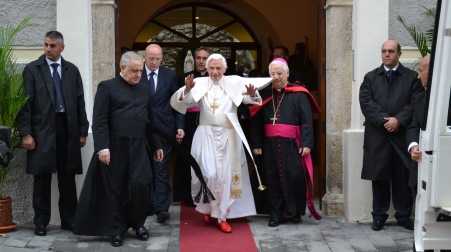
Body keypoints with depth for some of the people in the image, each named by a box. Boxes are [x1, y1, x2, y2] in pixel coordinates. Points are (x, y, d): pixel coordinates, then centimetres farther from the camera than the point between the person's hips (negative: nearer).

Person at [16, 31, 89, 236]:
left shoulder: (72, 70, 9)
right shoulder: (32, 69, 1)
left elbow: (80, 102, 8)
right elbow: (25, 103, -3)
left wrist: (83, 131, 4)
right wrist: (25, 133, -10)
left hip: (68, 129, 2)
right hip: (42, 131, -2)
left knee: (68, 177, 6)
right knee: (42, 178, 4)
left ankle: (68, 220, 16)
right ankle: (41, 222, 13)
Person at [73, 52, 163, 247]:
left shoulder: (144, 89, 15)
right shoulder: (107, 87, 0)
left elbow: (149, 120, 19)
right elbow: (99, 121, -7)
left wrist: (156, 145, 16)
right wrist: (102, 147, -16)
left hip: (139, 148, 3)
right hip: (114, 148, -3)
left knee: (141, 185, -9)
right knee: (115, 190, 4)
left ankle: (138, 223, 12)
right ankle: (117, 229, 17)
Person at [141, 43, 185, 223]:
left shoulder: (170, 75, 5)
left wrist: (179, 126, 1)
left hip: (164, 129, 0)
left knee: (161, 169, -3)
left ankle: (161, 208, -3)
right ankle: (148, 204, 18)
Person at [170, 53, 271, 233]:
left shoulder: (234, 83, 1)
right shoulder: (200, 84, 0)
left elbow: (252, 99, -6)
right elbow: (177, 102, -6)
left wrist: (252, 95, -28)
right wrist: (187, 89, -25)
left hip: (228, 136, 1)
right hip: (207, 135, -1)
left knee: (226, 176, 6)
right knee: (209, 173, -9)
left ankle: (222, 216, 18)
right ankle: (206, 206, 20)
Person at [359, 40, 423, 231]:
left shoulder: (411, 77, 7)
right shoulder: (370, 77, 10)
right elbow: (366, 103, -2)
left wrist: (399, 120, -15)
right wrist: (384, 120, -14)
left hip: (402, 136, -1)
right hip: (377, 136, 1)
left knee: (403, 178, 4)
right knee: (379, 178, 5)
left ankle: (404, 215, 15)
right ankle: (379, 215, 14)